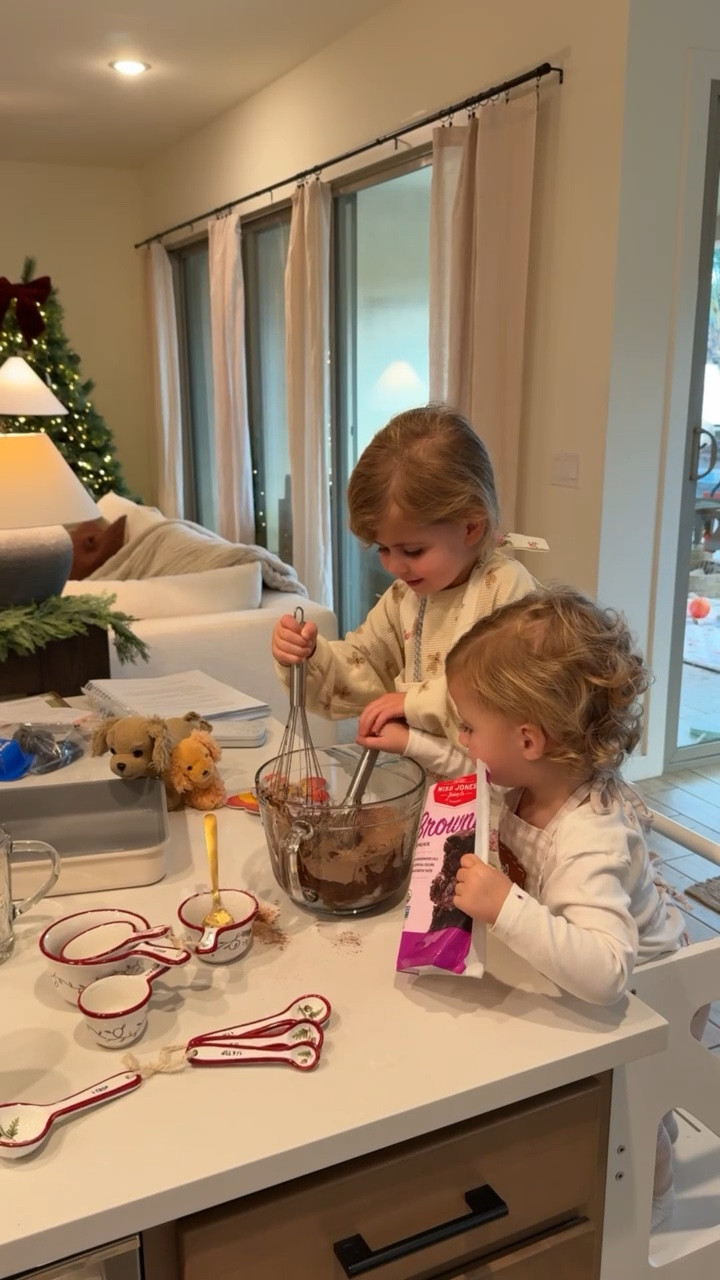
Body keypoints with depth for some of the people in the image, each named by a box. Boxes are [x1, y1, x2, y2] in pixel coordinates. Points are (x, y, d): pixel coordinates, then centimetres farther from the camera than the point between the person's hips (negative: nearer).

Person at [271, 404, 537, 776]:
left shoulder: (508, 587, -12)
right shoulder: (404, 595, 9)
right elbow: (361, 674, 14)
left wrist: (417, 701, -17)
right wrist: (310, 658, -5)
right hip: (414, 778, 5)